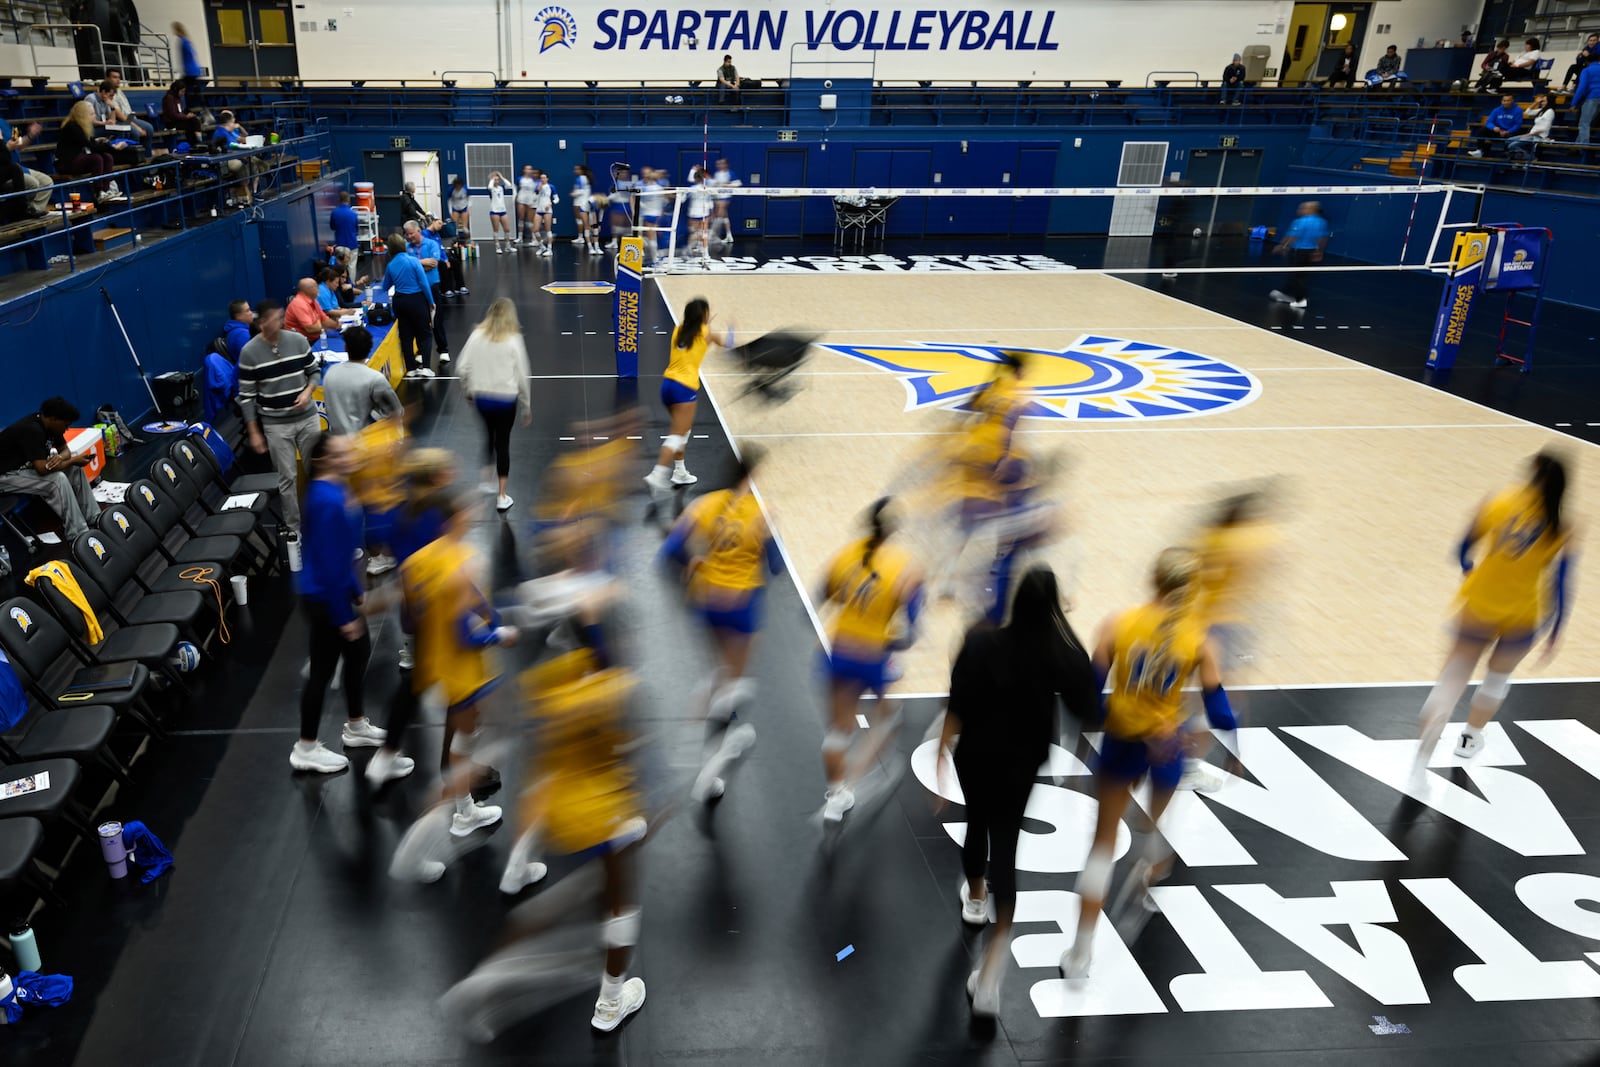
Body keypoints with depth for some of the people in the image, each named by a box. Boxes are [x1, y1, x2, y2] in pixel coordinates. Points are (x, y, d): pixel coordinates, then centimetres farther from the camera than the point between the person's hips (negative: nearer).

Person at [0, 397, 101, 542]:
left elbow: (65, 450, 6)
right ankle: (78, 533, -21)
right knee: (58, 479, -26)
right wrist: (74, 460, -22)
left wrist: (60, 457, -19)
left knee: (74, 469, -2)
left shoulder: (48, 425, -3)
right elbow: (42, 469, -34)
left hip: (26, 467, 10)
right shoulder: (31, 430, -31)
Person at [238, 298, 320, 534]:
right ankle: (294, 528, 16)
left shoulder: (299, 340, -4)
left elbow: (314, 372, 9)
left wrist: (307, 392, -12)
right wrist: (254, 433, -5)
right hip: (276, 425, -2)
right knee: (287, 477, 3)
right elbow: (247, 396, -5)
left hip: (307, 418, 3)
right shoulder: (249, 352, -10)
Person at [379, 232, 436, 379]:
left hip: (400, 302, 4)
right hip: (417, 300, -4)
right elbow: (423, 283, -14)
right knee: (425, 333, 5)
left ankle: (411, 369, 14)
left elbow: (385, 287, 12)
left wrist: (381, 283, 36)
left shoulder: (391, 265, 0)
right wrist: (431, 302, -4)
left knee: (406, 335, 12)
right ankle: (424, 367, -5)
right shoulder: (413, 261, -12)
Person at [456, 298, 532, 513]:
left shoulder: (477, 336, -2)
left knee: (489, 435, 26)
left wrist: (468, 391, 14)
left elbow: (462, 368, -3)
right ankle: (502, 497, 11)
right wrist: (527, 406, 3)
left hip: (481, 397, 2)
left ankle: (487, 479, 34)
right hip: (506, 398, -2)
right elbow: (521, 376, -7)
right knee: (503, 443, 8)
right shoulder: (514, 340, -9)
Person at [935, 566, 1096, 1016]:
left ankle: (975, 898, 54)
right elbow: (1088, 710, -7)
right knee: (1004, 848, 7)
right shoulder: (1064, 653, -17)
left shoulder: (980, 640, -19)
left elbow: (958, 704, -15)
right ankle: (992, 968, -2)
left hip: (974, 755, 0)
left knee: (978, 825, 26)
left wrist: (943, 750, -1)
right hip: (1021, 763, 0)